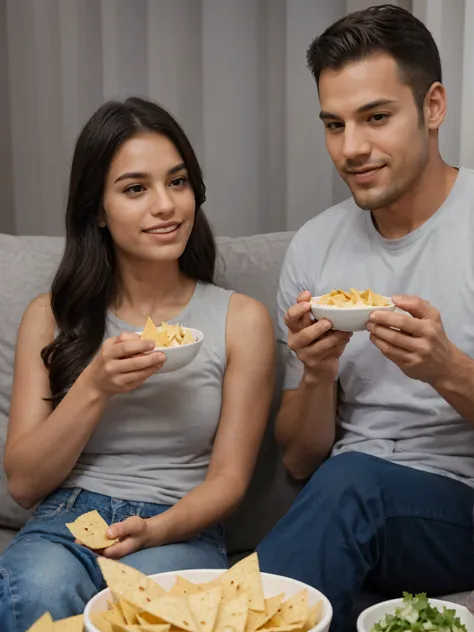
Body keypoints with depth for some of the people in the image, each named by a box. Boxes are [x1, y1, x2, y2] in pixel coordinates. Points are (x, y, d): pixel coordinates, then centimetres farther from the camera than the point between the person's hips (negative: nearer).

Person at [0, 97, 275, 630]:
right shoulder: (50, 317, 8)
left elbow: (229, 477, 3)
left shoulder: (241, 320, 4)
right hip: (64, 522, 1)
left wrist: (156, 530, -18)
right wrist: (95, 387, -12)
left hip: (180, 531, 0)